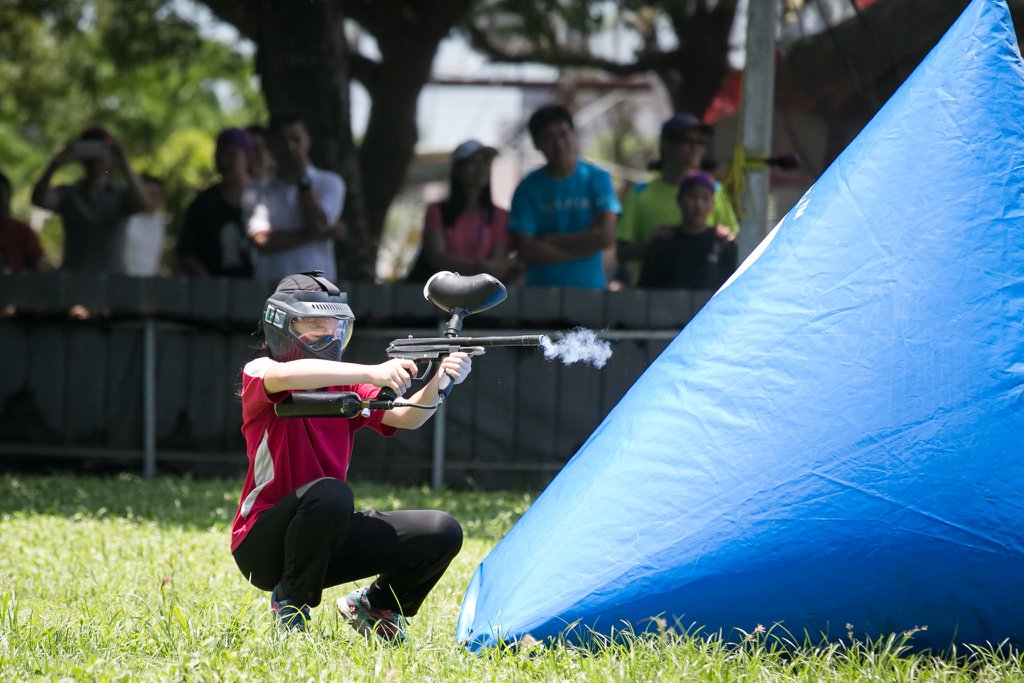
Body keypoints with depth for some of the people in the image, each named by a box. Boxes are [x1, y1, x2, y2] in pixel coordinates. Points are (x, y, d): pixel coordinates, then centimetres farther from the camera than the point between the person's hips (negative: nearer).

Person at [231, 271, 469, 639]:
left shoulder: (346, 385, 9)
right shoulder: (258, 373, -10)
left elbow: (403, 416, -8)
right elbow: (288, 375, -35)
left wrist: (438, 383, -30)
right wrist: (372, 373, -46)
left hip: (327, 542, 6)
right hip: (262, 544, -6)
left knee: (441, 533, -7)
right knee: (329, 493, -36)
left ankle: (375, 607, 17)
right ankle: (290, 611, -14)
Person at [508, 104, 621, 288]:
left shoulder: (598, 179, 3)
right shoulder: (529, 188, 2)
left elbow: (606, 236, -7)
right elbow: (526, 251, -7)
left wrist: (551, 241, -5)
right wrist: (583, 247, -8)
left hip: (589, 289, 0)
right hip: (541, 292, 0)